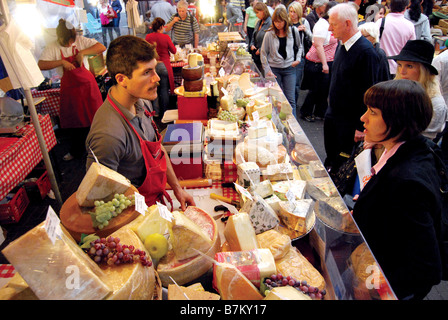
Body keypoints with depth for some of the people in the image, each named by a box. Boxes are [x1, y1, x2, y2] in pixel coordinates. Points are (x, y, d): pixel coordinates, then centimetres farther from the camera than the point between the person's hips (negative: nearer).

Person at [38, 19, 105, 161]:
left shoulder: (80, 40, -2)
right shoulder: (52, 48, -3)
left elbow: (102, 47, -8)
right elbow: (40, 65, -12)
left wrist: (83, 52, -18)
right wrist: (62, 62, -20)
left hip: (87, 84, 0)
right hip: (69, 88, 1)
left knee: (94, 116, 4)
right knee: (72, 120, 9)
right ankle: (76, 151, 27)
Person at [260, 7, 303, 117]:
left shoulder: (293, 31, 1)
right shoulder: (269, 34, -5)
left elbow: (300, 46, 18)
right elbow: (263, 53, 2)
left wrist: (298, 59, 3)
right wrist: (267, 70, -3)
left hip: (289, 68, 1)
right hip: (274, 69, -1)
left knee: (290, 99, 0)